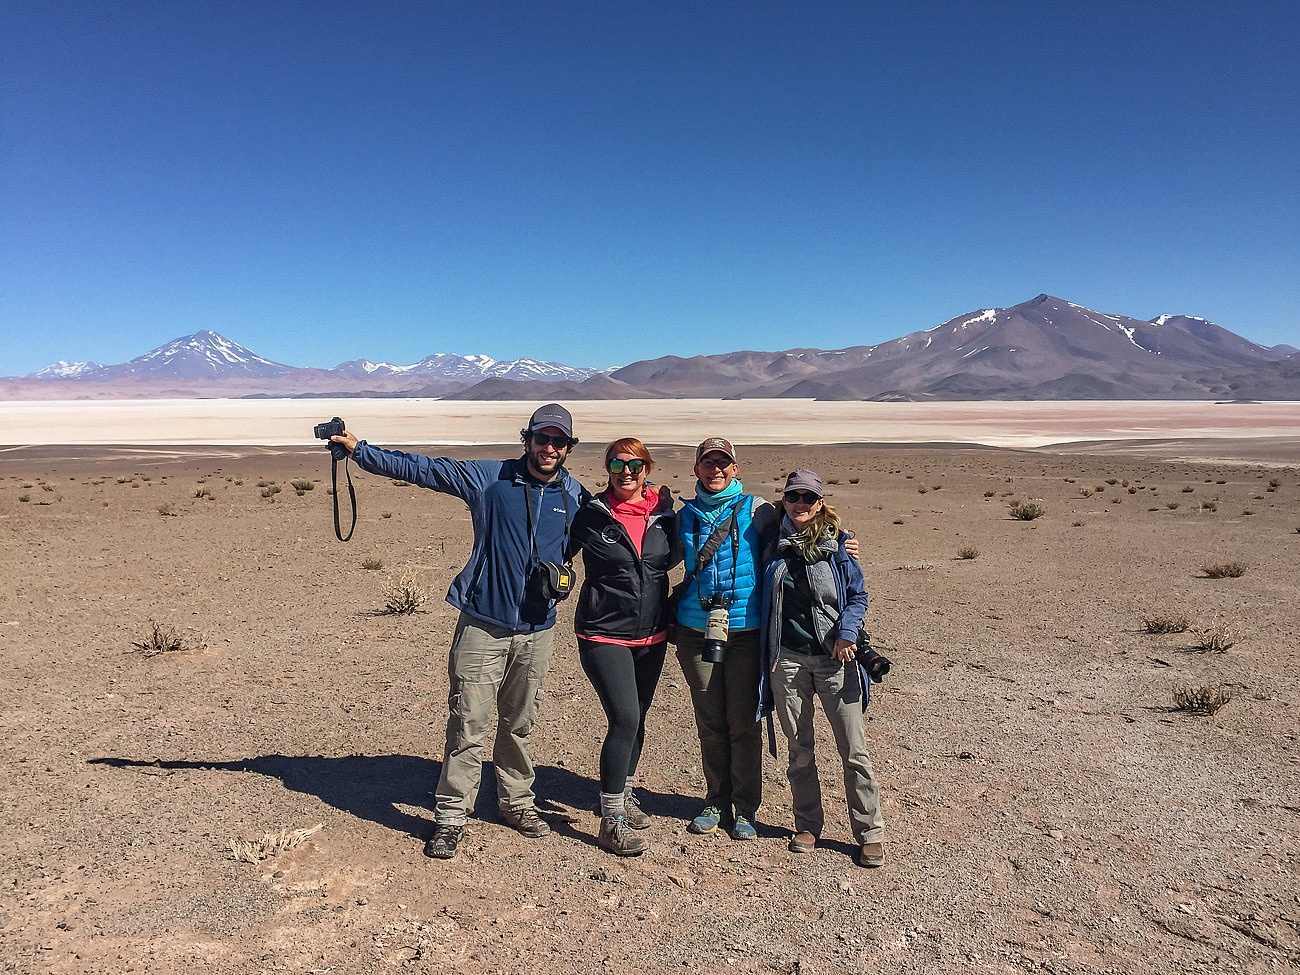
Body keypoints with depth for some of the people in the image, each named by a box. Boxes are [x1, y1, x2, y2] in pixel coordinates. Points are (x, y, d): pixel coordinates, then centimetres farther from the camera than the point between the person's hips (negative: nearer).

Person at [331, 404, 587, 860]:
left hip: (537, 630, 2)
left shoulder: (577, 496, 4)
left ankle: (518, 802, 32)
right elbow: (420, 468, -1)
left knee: (520, 724, 14)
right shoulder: (488, 478, -3)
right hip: (482, 625, -2)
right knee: (467, 723, -1)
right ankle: (451, 816, 12)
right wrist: (358, 450, -3)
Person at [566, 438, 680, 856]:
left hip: (652, 635, 5)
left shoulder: (662, 512, 2)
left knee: (636, 719, 16)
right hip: (605, 634, -4)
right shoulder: (591, 514, -8)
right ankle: (611, 820, 0)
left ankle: (624, 794, 38)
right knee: (624, 719, -13)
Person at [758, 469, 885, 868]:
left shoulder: (837, 544, 0)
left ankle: (869, 833, 14)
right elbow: (764, 598, 14)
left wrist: (847, 631, -12)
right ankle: (807, 825, 27)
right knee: (799, 749, 11)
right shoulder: (775, 545, 5)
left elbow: (858, 596, 5)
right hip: (788, 659, 2)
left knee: (853, 749, 1)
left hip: (833, 657, -1)